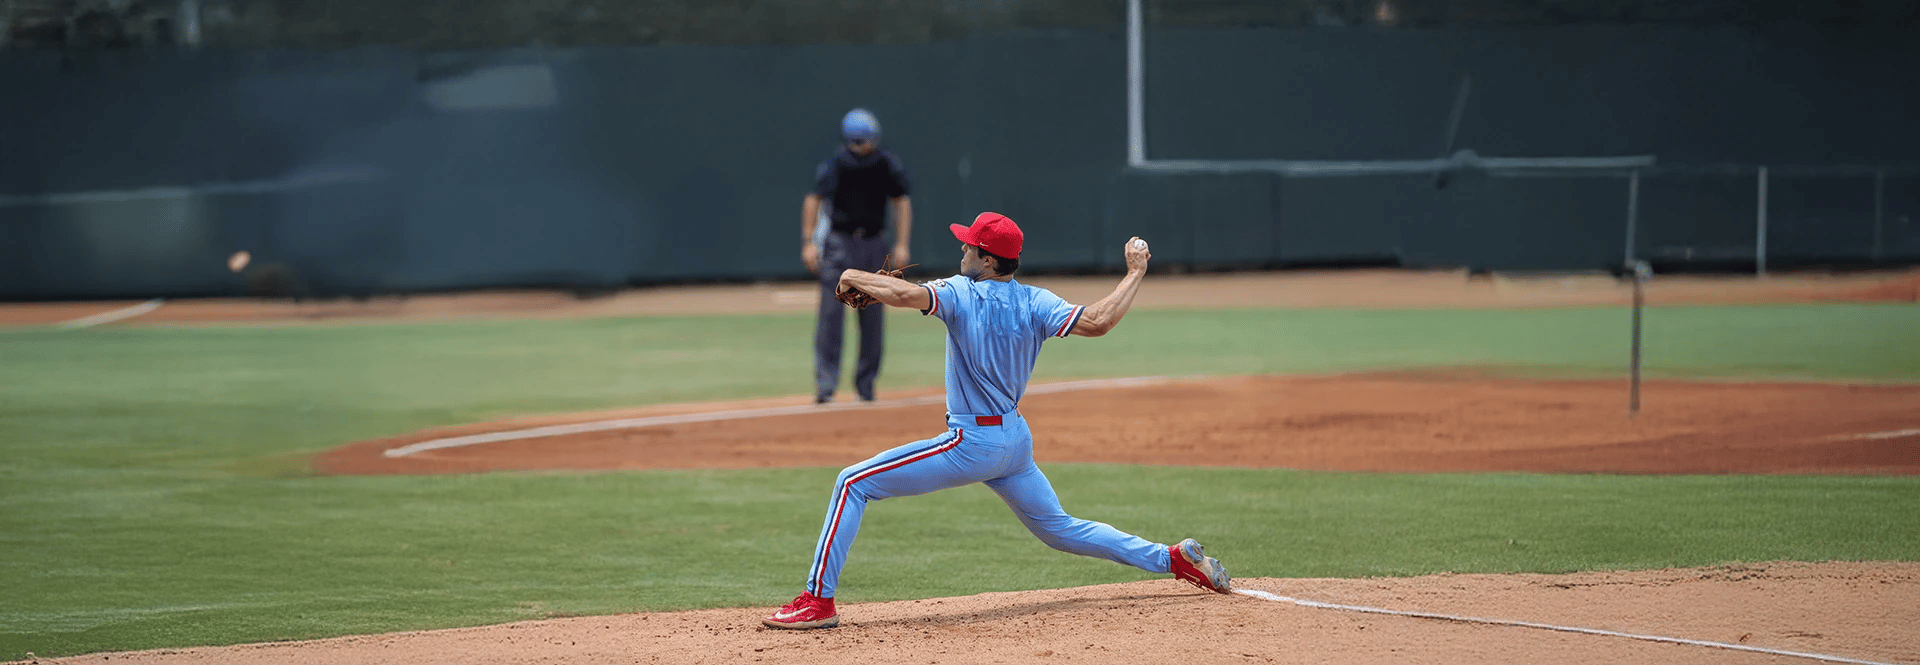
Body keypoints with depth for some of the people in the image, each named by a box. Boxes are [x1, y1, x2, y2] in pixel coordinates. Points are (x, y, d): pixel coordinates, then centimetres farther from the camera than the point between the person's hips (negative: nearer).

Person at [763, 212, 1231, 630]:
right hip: (1016, 438, 7)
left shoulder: (961, 294, -13)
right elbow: (1097, 322, -14)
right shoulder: (1035, 304, 0)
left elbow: (906, 294, -30)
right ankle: (1175, 558, 19)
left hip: (972, 443, -7)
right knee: (1058, 528, 24)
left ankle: (818, 601, -11)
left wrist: (855, 277, -12)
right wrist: (1135, 273, 0)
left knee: (853, 484, -4)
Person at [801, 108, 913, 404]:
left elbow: (901, 202, 7)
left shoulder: (888, 165, -2)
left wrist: (902, 244, 1)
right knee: (831, 311, -11)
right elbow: (814, 199, 1)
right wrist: (808, 242, -5)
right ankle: (825, 383, -11)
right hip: (838, 243, -2)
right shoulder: (834, 166, -8)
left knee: (873, 317, 2)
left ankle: (866, 382, 14)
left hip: (873, 246, 2)